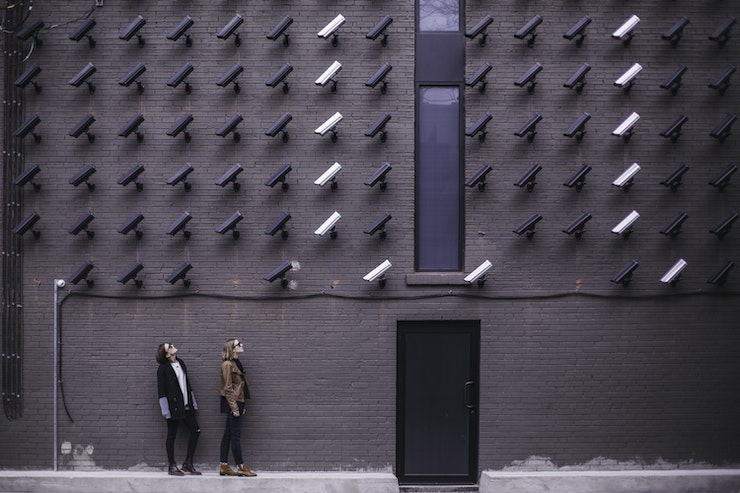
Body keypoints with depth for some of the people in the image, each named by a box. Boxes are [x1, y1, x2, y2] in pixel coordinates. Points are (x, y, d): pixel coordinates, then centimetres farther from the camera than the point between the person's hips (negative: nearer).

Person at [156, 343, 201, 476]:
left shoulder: (181, 363, 12)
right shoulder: (163, 369, -9)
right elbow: (161, 390, -10)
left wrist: (193, 402, 16)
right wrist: (165, 410, -15)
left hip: (186, 405, 7)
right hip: (174, 407, -7)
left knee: (196, 431, 4)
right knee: (171, 435, 2)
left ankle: (188, 463, 13)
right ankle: (172, 467, 10)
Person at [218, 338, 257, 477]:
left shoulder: (235, 363, 15)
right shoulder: (227, 364, -13)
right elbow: (228, 388, -16)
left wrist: (241, 406, 18)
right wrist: (234, 407, -19)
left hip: (237, 402, 10)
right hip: (233, 402, -10)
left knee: (228, 435, 10)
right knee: (236, 435, -6)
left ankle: (224, 466, 12)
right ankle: (241, 467, -4)